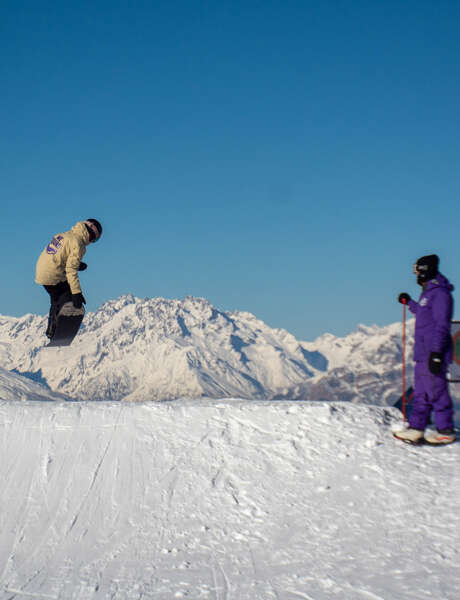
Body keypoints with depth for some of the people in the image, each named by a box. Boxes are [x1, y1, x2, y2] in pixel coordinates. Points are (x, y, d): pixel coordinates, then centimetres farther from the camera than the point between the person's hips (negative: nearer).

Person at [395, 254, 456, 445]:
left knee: (436, 392, -4)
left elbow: (442, 325, -19)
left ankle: (446, 431, 4)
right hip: (423, 353, 10)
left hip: (433, 354, -10)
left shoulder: (440, 293, -14)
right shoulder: (428, 292, 16)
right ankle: (416, 428, 14)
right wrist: (410, 303, 38)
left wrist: (436, 353, -23)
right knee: (421, 393, 10)